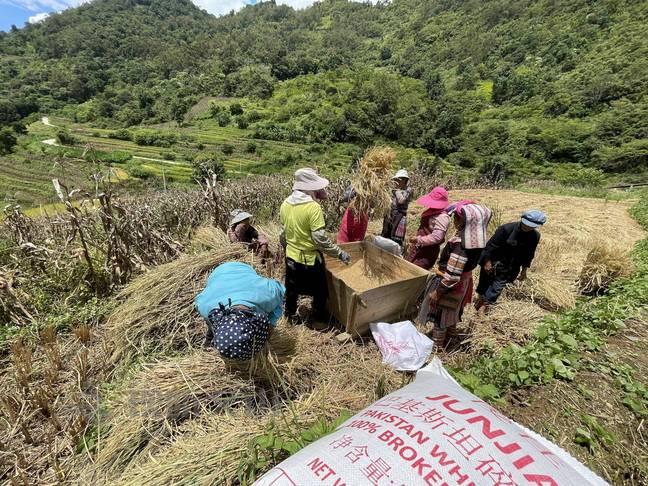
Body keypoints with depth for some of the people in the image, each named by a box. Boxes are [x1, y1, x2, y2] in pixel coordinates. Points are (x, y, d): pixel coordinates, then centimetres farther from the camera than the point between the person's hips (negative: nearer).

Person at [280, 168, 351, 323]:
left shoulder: (285, 204, -3)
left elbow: (283, 233, 8)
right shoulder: (313, 206, -24)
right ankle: (319, 318, 37)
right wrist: (339, 253, -16)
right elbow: (320, 238, -25)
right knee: (320, 291, 19)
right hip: (310, 259, -6)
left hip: (291, 257, 6)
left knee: (291, 290, 25)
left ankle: (291, 316, 42)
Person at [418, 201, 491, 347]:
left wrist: (437, 292, -21)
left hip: (450, 285, -8)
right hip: (462, 283, 8)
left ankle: (437, 344, 34)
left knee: (440, 315, 14)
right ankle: (450, 337, 51)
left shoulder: (461, 244, -35)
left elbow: (452, 275, -31)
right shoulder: (474, 238, -8)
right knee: (452, 312, 29)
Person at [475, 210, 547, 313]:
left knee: (498, 285, 7)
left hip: (510, 267, 3)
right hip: (494, 262, -3)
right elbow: (491, 245, -18)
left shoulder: (535, 236, -7)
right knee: (485, 281, 12)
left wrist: (524, 270, 11)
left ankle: (485, 303, 22)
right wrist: (487, 262, -16)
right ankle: (481, 297, 37)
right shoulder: (507, 228, -23)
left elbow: (529, 254, 6)